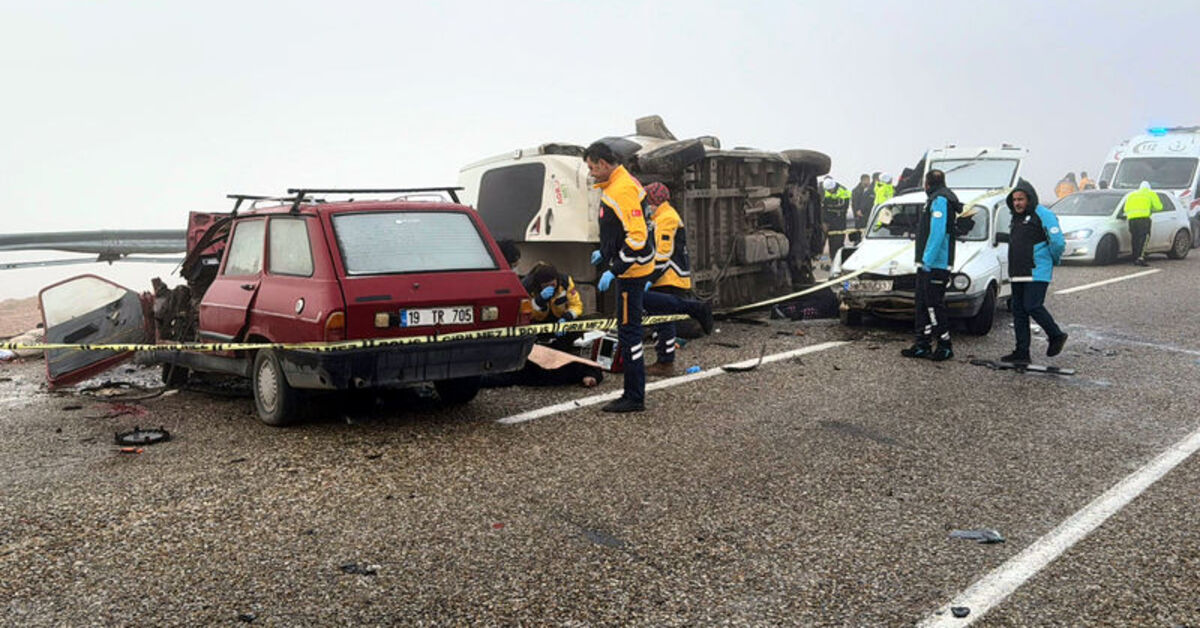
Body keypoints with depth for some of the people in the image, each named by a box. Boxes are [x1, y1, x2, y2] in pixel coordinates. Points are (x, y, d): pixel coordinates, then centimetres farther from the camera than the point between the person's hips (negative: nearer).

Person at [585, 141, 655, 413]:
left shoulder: (622, 191, -21)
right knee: (629, 329, 15)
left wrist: (613, 271, -24)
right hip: (628, 269, 11)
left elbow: (637, 237, -26)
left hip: (631, 271, -11)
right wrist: (604, 253, 25)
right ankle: (633, 393, 23)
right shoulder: (617, 185, 12)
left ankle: (634, 398, 3)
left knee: (628, 330, -5)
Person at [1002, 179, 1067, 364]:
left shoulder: (1043, 215, -8)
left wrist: (1053, 260, 2)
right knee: (1019, 311, 6)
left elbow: (1058, 242, -12)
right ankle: (1022, 352, 10)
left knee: (1032, 307, -13)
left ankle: (1056, 336, 10)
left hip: (1037, 273, -8)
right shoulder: (1016, 218, 18)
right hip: (1018, 273, 8)